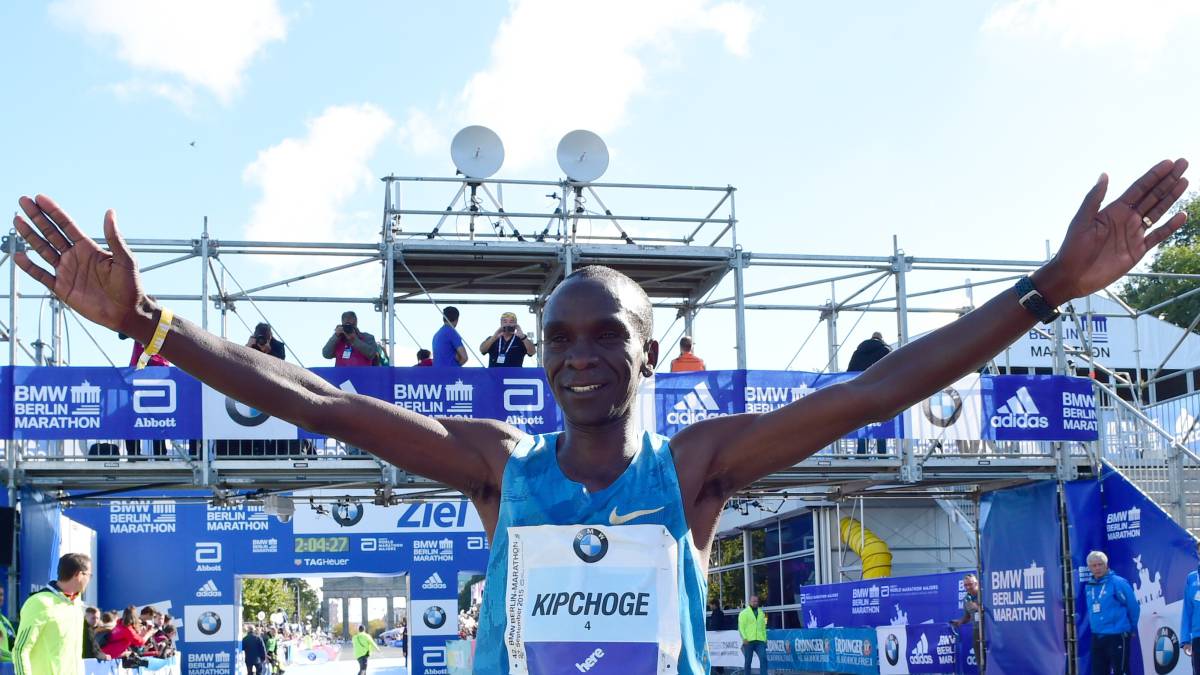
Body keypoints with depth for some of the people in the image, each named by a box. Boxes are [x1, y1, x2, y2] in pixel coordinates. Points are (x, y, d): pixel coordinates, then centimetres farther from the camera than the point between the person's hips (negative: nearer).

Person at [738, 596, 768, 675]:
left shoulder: (761, 613, 18)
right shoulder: (744, 613, 3)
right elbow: (741, 627, -3)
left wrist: (765, 638, 15)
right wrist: (744, 638, -14)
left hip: (760, 641, 3)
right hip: (748, 641, -3)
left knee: (763, 659, -12)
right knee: (748, 661, 2)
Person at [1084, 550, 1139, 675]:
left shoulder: (1118, 583, -12)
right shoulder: (1088, 586, 8)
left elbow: (1133, 607, -6)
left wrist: (1130, 629, 5)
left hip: (1117, 636, -7)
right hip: (1097, 637, 7)